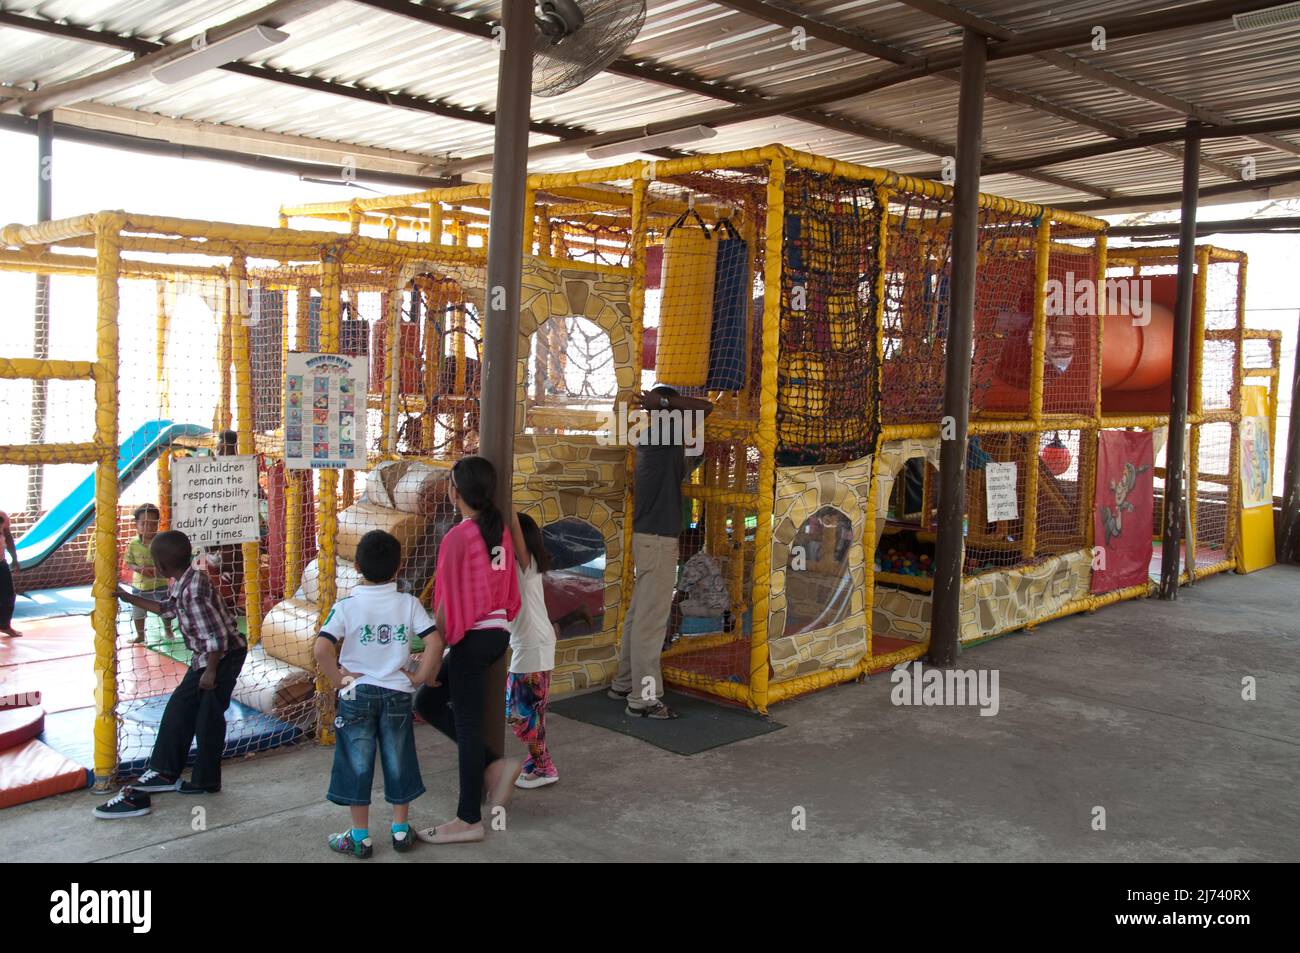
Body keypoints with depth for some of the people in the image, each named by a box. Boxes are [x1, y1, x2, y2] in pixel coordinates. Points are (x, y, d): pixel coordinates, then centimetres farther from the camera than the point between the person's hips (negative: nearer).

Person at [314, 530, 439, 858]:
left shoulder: (346, 606, -10)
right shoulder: (408, 603, -6)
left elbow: (321, 650, -21)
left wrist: (339, 680, -8)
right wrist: (418, 678, -3)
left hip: (357, 694, -1)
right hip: (397, 694, 2)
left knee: (357, 764, 9)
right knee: (398, 762, 13)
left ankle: (360, 837, 16)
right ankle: (401, 830, 23)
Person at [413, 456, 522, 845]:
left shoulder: (457, 537, -16)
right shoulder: (500, 530, 6)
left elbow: (447, 603, -15)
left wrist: (432, 656, -9)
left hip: (471, 637, -8)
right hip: (498, 632, 8)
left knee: (467, 723, 2)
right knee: (427, 701, 19)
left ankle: (469, 820, 12)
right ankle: (494, 764, 15)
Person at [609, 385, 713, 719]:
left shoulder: (651, 441, 14)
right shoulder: (663, 435, -12)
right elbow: (705, 407, -13)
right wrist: (666, 402, -7)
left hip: (648, 537, 10)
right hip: (658, 540, -10)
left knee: (639, 614, 15)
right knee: (652, 619, -5)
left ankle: (624, 684, 25)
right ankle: (643, 698, 0)